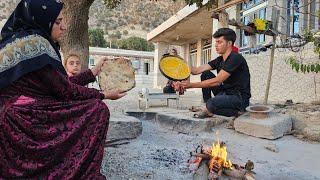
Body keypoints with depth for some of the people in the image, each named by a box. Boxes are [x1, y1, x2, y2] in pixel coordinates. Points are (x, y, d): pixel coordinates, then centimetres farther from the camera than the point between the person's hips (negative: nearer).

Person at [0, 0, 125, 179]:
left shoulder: (20, 40, 14)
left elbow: (59, 83, 12)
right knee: (98, 110, -9)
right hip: (23, 121, -10)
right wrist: (103, 95, -4)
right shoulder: (34, 43, -16)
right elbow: (63, 89, -15)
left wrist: (93, 73, 17)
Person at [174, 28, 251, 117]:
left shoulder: (236, 58, -18)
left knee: (211, 103, -35)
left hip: (240, 99, -8)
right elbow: (198, 70, -2)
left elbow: (217, 81, -25)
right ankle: (208, 108, 0)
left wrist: (191, 85, -28)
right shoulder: (219, 60, 8)